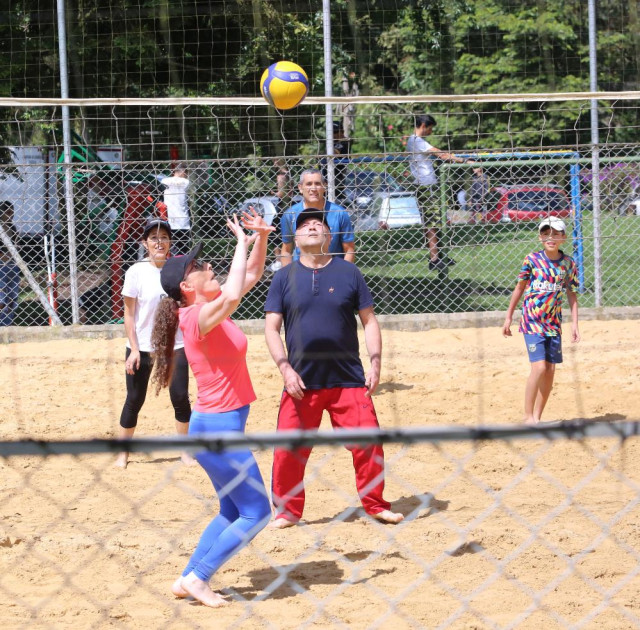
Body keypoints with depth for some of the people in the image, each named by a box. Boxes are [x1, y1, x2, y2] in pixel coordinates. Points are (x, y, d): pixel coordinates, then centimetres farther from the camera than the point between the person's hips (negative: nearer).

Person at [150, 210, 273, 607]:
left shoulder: (212, 312, 9)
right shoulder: (200, 317, -18)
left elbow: (251, 277, 19)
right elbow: (232, 295, -40)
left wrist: (262, 238, 3)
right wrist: (243, 243, -29)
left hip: (221, 425, 10)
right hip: (218, 427, -10)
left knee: (233, 512, 18)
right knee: (257, 513, -4)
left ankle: (189, 580, 20)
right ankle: (199, 578, 1)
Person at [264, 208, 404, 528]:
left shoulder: (348, 273, 5)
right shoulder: (284, 278, 4)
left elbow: (369, 320, 6)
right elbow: (271, 327, 2)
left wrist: (375, 363, -4)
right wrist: (286, 369, -9)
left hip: (349, 380, 0)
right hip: (301, 382, 0)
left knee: (368, 443, -3)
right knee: (288, 449, -1)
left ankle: (375, 505, 14)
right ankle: (287, 511, 13)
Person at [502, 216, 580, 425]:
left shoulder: (568, 263, 2)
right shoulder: (532, 259, -5)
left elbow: (572, 295, 8)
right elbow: (519, 288, 4)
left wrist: (574, 323, 2)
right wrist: (508, 317, 8)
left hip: (554, 323, 4)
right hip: (532, 321, -4)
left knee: (550, 370, 3)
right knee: (539, 367, -14)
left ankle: (537, 416, 15)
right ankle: (528, 417, -3)